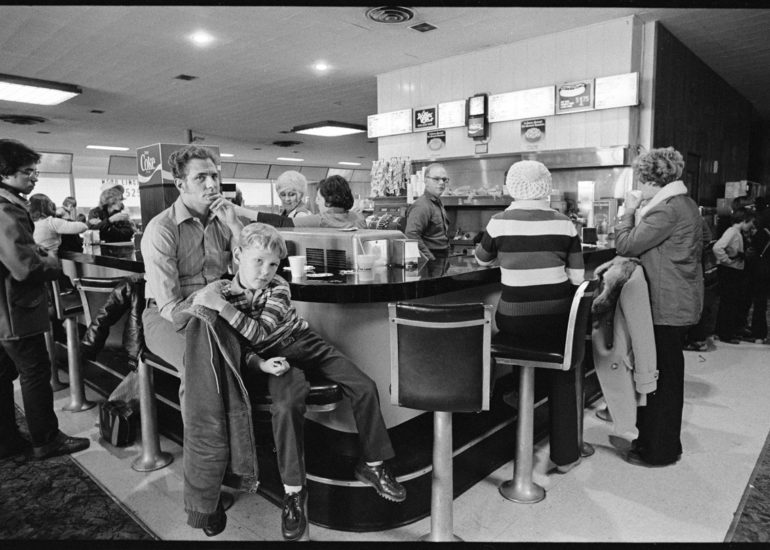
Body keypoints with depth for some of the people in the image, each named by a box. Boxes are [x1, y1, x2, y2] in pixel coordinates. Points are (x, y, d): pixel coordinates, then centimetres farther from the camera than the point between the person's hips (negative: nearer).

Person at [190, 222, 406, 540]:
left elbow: (258, 333, -21)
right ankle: (293, 491, -17)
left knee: (365, 387, -13)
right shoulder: (223, 292, -5)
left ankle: (371, 465, 5)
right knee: (286, 406, -35)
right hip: (275, 358, -2)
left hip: (306, 343, 2)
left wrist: (221, 306, -29)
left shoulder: (278, 287, -7)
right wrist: (260, 363, -23)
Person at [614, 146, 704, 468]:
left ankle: (659, 451, 15)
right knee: (666, 375, 19)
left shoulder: (667, 209, -20)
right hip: (678, 303, 10)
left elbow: (626, 246, -19)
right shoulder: (684, 203, 13)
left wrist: (629, 211, -6)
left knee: (662, 378, 1)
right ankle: (655, 438, 33)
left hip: (667, 306, -10)